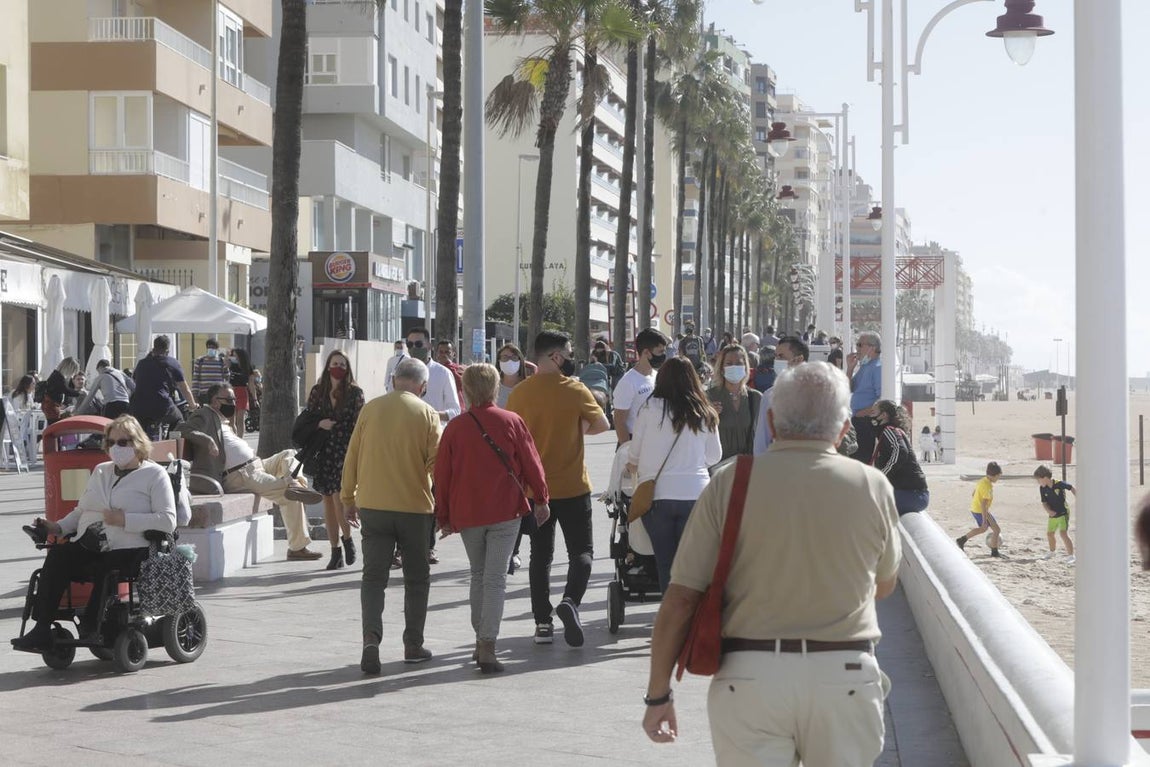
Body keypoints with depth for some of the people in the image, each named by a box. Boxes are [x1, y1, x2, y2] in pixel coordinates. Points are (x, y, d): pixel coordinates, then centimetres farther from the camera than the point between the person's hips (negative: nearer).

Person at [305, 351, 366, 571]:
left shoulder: (355, 393, 1)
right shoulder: (317, 391, 9)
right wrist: (319, 424, -8)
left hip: (345, 451, -3)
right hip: (323, 452, 4)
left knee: (340, 497, -15)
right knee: (328, 501, 5)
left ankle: (347, 538, 12)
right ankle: (335, 551, 13)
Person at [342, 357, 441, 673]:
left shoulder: (370, 409, 3)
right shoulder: (426, 414, -5)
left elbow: (352, 457, 7)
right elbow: (438, 463, -8)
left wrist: (348, 499, 16)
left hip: (372, 505, 2)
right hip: (415, 508, -2)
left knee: (373, 576, 3)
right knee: (417, 578, 13)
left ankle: (371, 639, -15)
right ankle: (413, 645, 16)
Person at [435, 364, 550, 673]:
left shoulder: (454, 427, 0)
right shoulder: (511, 422, -3)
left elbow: (442, 474, 3)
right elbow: (531, 462, 0)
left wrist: (443, 516, 12)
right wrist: (540, 499, 12)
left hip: (466, 512, 2)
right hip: (506, 509, -2)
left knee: (478, 575, 18)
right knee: (495, 577, -3)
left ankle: (481, 640, 18)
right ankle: (487, 647, -12)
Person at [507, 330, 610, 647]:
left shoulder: (519, 393, -3)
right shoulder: (575, 390, -9)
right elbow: (601, 425, 1)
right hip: (572, 487, -3)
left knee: (540, 554, 11)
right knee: (581, 550, 8)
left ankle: (543, 622, 8)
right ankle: (570, 601, -17)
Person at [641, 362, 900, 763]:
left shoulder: (729, 485, -4)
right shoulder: (873, 486, -1)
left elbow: (680, 599, -5)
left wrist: (658, 695, 4)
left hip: (749, 675, -1)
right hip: (846, 677, 1)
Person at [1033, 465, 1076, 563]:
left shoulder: (1059, 484, -21)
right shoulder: (1042, 488, -7)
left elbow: (1071, 488, -5)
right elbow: (1044, 502, -4)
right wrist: (1048, 510, -23)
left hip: (1063, 513, -7)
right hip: (1052, 515, 7)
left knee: (1064, 533, -20)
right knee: (1049, 534, 20)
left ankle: (1071, 555, -18)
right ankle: (1052, 551, 47)